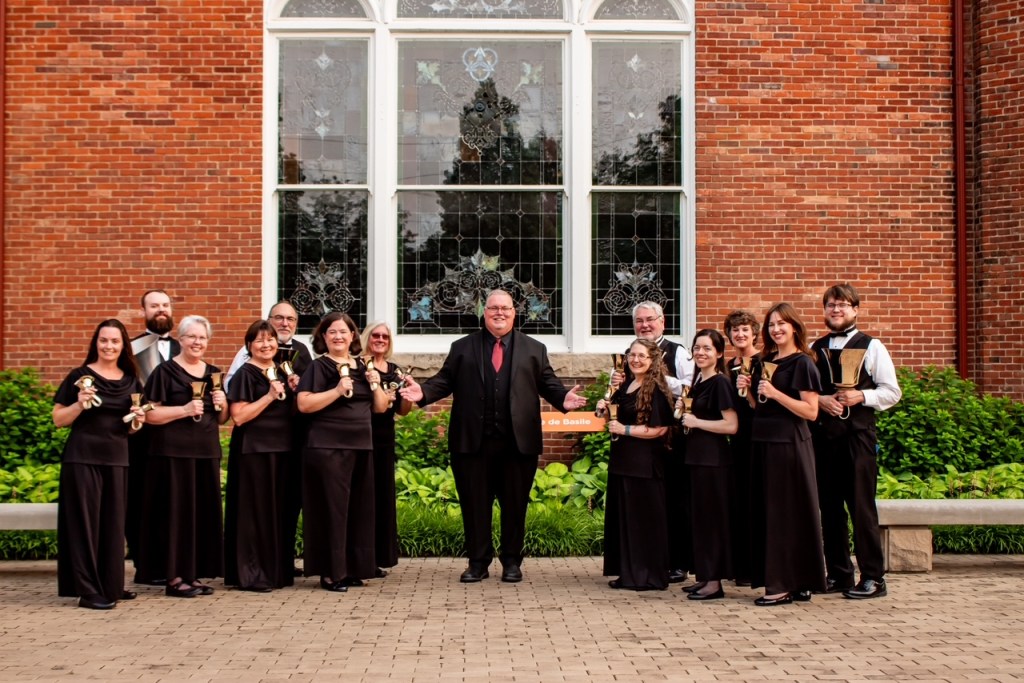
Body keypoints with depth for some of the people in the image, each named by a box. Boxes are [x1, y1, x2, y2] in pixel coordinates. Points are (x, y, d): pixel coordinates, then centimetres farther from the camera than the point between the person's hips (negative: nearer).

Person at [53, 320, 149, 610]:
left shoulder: (131, 381, 10)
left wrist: (138, 421, -2)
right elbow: (58, 419, -2)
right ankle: (87, 590, -1)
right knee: (85, 521, -3)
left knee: (113, 522, 9)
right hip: (82, 457, -5)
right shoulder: (80, 376, -3)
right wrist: (79, 404, -19)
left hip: (117, 458, 5)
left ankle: (111, 585, 20)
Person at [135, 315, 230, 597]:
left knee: (204, 511, 6)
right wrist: (184, 410, -20)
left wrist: (222, 405, -1)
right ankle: (174, 577, 2)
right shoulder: (165, 371, -3)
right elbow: (149, 415, -10)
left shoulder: (213, 373, 14)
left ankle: (193, 574, 15)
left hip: (207, 452, 6)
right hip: (173, 453, -6)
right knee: (176, 511, -4)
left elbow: (222, 419, 20)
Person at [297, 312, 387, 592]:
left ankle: (352, 568, 17)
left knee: (359, 508, 7)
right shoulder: (319, 367, -2)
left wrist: (375, 385, -3)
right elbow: (304, 404, -13)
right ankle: (330, 572, 2)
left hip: (361, 446, 6)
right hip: (328, 447, -6)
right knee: (333, 508, -5)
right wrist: (338, 390, -20)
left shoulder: (362, 367, 15)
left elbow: (381, 407, 15)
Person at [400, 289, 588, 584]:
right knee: (475, 504, 5)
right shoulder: (462, 348, 12)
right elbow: (445, 380, 8)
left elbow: (548, 383, 8)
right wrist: (423, 391, -10)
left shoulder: (534, 349, 13)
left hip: (518, 443, 0)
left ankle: (512, 562, 19)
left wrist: (563, 398, -11)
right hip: (473, 441, 0)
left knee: (515, 504, 6)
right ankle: (478, 562, 16)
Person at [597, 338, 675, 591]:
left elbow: (660, 428, -19)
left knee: (644, 518, -2)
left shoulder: (656, 390, -12)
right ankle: (628, 572, 19)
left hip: (644, 464, -8)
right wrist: (604, 409, 6)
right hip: (622, 461, 9)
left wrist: (625, 430, -16)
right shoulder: (624, 388, 13)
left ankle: (649, 575, 7)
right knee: (623, 517, 11)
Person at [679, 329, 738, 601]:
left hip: (714, 458, -9)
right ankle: (704, 576, 20)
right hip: (697, 456, 9)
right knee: (699, 517, 13)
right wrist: (683, 411, 7)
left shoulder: (720, 383, -13)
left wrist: (696, 422, -16)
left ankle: (714, 581, 2)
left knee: (712, 517, -4)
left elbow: (731, 425, -20)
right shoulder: (698, 381, 14)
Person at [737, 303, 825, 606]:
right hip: (763, 444, 8)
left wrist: (776, 393, -19)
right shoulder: (765, 362, 15)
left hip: (789, 446, -8)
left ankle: (786, 585, 1)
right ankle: (778, 581, 15)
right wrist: (748, 391, 1)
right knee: (768, 513, 8)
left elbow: (811, 411, -14)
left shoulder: (802, 363, -7)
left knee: (787, 513, -4)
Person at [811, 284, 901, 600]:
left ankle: (873, 577, 3)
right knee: (829, 507, 8)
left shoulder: (871, 347, 2)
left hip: (858, 435, -4)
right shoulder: (815, 349, 13)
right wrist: (819, 400, -6)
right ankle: (838, 574, 17)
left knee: (861, 506, -4)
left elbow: (892, 392, 0)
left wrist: (861, 396, -15)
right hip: (823, 435, 4)